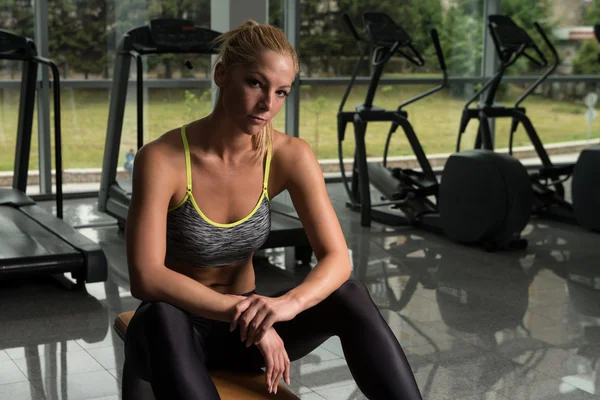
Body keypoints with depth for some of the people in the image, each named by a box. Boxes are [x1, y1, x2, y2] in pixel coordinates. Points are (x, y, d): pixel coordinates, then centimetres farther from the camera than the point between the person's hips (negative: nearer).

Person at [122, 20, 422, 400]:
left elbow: (337, 260, -18)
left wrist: (287, 304, -38)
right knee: (160, 316, -40)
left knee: (350, 295, -24)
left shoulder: (290, 156, -13)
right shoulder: (162, 159, -23)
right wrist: (242, 310, -38)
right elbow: (146, 279, -29)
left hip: (244, 329, 3)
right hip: (172, 332, -3)